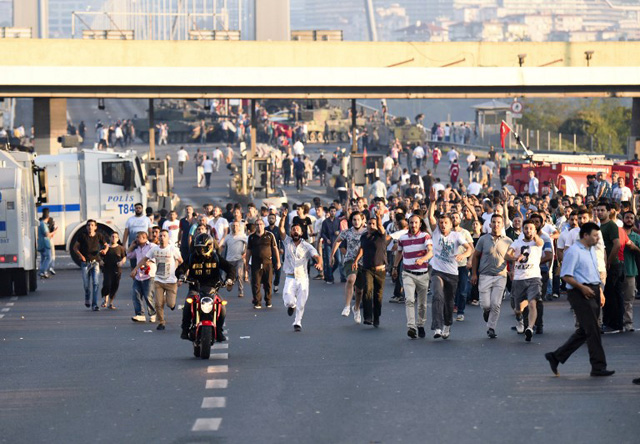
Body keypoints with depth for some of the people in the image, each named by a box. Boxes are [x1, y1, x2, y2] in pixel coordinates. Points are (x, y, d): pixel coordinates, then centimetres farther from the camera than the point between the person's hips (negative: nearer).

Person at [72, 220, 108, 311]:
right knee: (87, 284, 3)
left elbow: (106, 245, 16)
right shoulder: (83, 236, -5)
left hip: (95, 262, 1)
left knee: (96, 283, -12)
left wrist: (105, 250, -7)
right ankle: (87, 299, 35)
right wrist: (80, 255, -15)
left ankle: (94, 305, -8)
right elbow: (75, 247, 2)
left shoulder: (99, 236, 0)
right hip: (85, 262, -1)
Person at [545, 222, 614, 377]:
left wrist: (600, 291, 20)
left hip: (593, 293, 9)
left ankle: (556, 356, 18)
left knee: (584, 332, 10)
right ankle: (598, 367, -5)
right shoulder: (574, 251, -10)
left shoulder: (591, 251, 19)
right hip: (580, 294, -9)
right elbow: (566, 275, -15)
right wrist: (582, 287, -21)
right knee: (592, 330, -9)